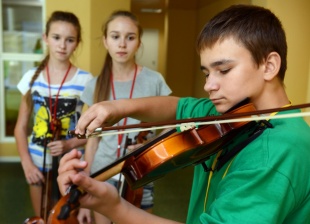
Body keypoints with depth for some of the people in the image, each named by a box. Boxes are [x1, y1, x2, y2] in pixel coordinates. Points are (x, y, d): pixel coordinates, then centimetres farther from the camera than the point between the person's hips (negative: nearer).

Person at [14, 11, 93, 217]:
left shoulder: (85, 80, -9)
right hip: (38, 164, 2)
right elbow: (21, 127, 2)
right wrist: (27, 163, -7)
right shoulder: (32, 77, -2)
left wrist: (70, 144, -19)